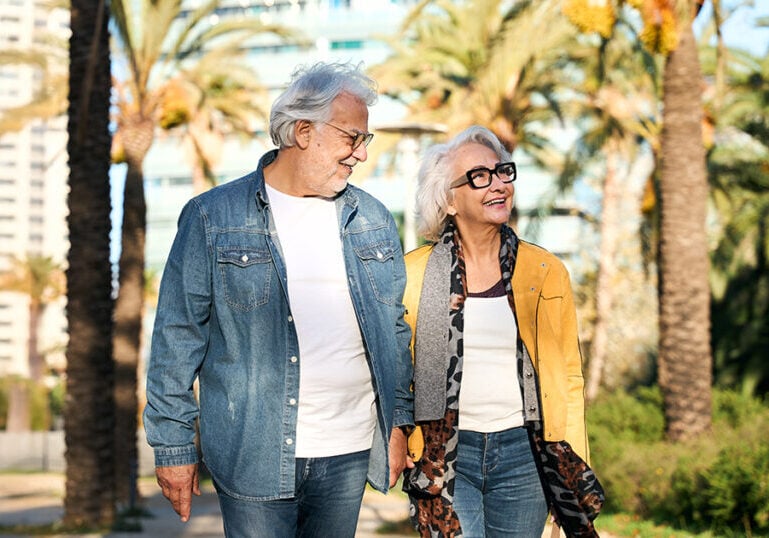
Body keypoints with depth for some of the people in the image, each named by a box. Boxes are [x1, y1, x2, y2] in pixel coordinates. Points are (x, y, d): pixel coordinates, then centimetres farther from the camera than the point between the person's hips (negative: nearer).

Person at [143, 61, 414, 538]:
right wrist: (173, 444, -4)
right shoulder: (213, 217, -2)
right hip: (254, 459, -3)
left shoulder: (373, 221, 10)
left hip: (350, 455, 4)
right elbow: (178, 335, -2)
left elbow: (394, 330, 16)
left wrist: (399, 422, 11)